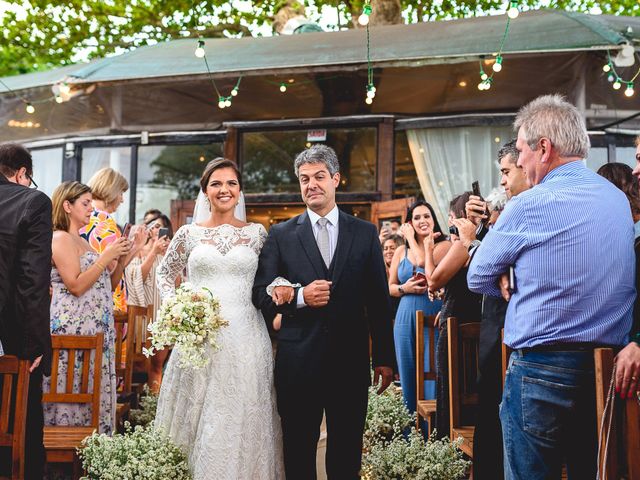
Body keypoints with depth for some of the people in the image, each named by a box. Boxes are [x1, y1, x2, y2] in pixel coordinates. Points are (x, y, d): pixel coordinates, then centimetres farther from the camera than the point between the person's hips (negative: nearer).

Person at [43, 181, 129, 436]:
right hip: (72, 326, -9)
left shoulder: (82, 241, 19)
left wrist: (121, 259, 5)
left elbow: (107, 286, 19)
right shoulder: (61, 238, -8)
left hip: (95, 328, 9)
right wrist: (106, 256, -13)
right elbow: (76, 286, -17)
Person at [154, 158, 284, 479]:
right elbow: (165, 275, 16)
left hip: (246, 339, 0)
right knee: (199, 419, 3)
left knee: (243, 419, 3)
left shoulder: (257, 233, 6)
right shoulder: (189, 233, 6)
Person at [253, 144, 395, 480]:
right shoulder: (281, 235, 5)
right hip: (298, 361, 0)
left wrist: (385, 358, 5)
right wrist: (299, 297, -16)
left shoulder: (365, 233, 6)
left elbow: (378, 301, 6)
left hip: (351, 360, 1)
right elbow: (261, 294, 2)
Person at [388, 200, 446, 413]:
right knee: (408, 377, 9)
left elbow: (422, 261, -17)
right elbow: (390, 287, 13)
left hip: (434, 318, -4)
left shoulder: (443, 245, 0)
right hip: (406, 318, 4)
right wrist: (404, 288, -9)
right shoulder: (401, 251, 12)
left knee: (432, 377, -5)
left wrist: (411, 238, -1)